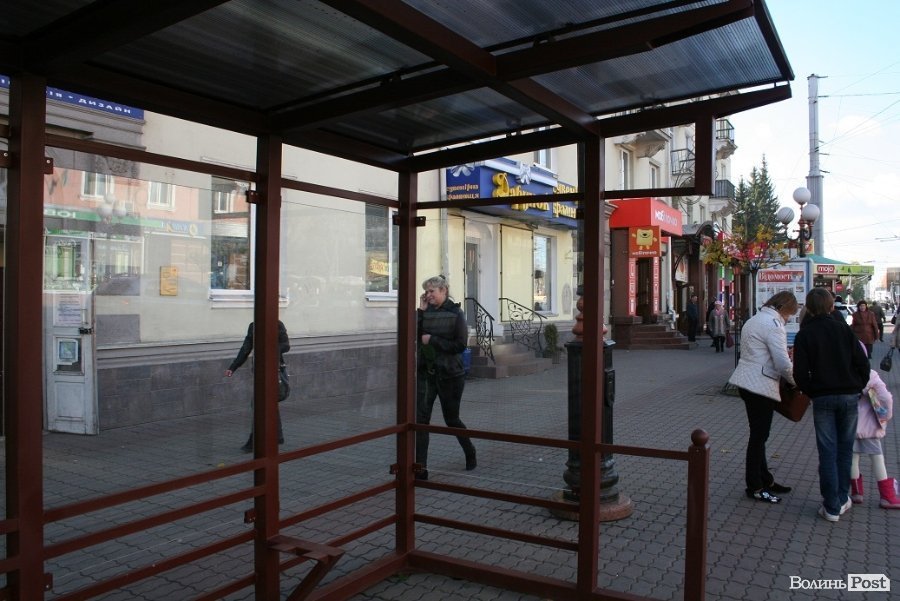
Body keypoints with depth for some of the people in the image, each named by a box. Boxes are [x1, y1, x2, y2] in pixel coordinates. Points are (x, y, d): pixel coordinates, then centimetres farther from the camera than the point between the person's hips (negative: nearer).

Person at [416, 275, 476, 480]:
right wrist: (421, 311, -8)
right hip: (425, 372, 4)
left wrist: (432, 340, -16)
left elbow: (460, 344, -14)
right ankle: (420, 469, -1)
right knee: (420, 419, -5)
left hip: (449, 374, -4)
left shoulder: (455, 314, -7)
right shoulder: (426, 312, 6)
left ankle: (470, 453, 38)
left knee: (451, 419, 11)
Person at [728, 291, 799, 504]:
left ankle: (765, 480, 29)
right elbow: (783, 363, -19)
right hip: (760, 386, -10)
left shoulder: (754, 320, 17)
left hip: (747, 382, 10)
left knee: (758, 434, 17)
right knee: (759, 436, 1)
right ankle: (755, 487, 11)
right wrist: (795, 381, -1)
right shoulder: (774, 324, -14)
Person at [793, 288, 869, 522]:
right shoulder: (843, 329, 2)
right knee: (845, 449, 14)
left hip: (823, 398, -2)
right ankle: (842, 499, 22)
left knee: (828, 452, 3)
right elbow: (862, 363, 0)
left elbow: (800, 373, -10)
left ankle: (832, 507, 5)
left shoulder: (804, 334, -5)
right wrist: (858, 388, 12)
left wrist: (812, 392, 5)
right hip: (849, 396, 2)